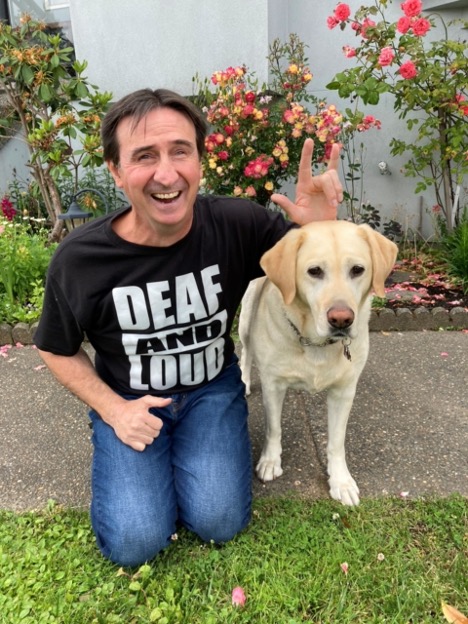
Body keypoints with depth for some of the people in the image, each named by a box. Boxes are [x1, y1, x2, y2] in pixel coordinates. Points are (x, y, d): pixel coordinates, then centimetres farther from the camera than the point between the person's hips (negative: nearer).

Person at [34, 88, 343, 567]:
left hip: (213, 388, 1)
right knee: (134, 543, -10)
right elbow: (57, 350, -2)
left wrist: (319, 227, -29)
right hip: (127, 398, 0)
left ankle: (180, 452, 19)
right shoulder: (79, 259, -20)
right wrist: (111, 409, -13)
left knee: (220, 522, -11)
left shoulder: (237, 223, -19)